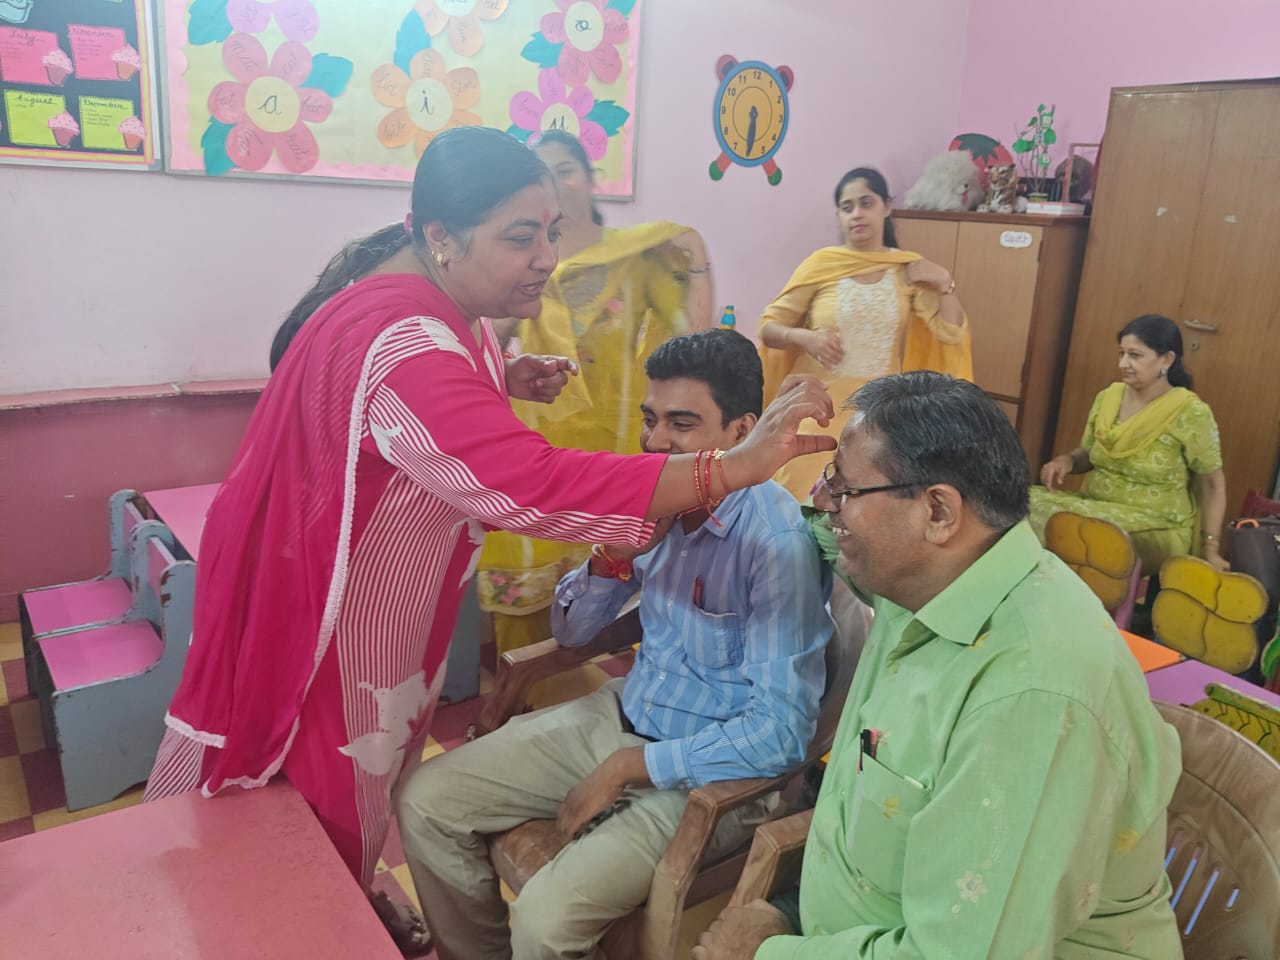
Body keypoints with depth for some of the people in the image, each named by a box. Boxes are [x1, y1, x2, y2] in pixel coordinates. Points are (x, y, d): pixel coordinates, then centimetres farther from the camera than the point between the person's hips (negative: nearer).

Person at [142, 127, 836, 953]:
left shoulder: (427, 300, -1)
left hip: (375, 592, 10)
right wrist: (736, 466, -45)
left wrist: (505, 382, -3)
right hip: (321, 606, -10)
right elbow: (532, 486, -44)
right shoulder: (401, 343, -34)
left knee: (366, 763, 25)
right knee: (323, 792, 11)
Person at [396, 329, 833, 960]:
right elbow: (570, 631, 6)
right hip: (622, 715, 7)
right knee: (426, 801, 1)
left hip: (707, 770, -6)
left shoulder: (778, 541, -23)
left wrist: (630, 765, -18)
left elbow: (781, 733, -24)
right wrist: (612, 558, -14)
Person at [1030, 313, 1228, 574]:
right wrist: (1066, 460, -6)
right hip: (1094, 509, 5)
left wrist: (1210, 549, -9)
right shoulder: (1107, 398, 5)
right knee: (1030, 504, -25)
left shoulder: (1192, 413, -9)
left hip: (1154, 529, -5)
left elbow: (1212, 485, -3)